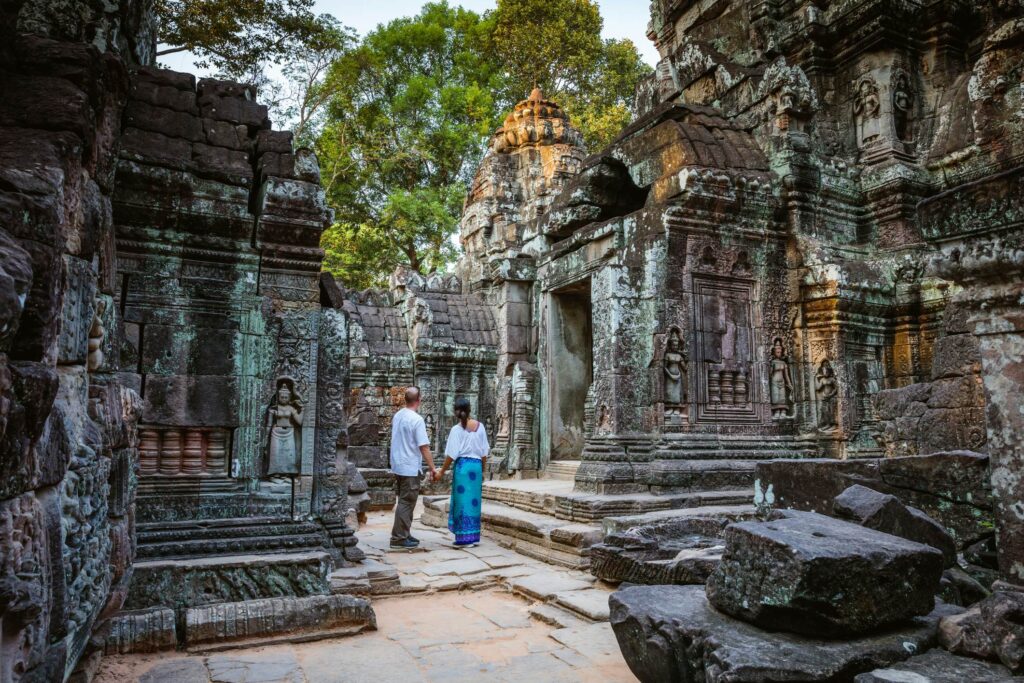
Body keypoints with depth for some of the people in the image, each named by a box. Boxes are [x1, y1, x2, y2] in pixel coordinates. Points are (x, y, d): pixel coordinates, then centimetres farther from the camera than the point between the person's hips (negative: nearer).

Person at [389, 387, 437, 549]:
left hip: (397, 466, 8)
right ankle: (398, 538, 0)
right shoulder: (417, 419, -17)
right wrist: (432, 467, -12)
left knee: (404, 501, 16)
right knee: (406, 502, -2)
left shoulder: (397, 416, 7)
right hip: (410, 468, -8)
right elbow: (424, 447, -18)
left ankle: (404, 534, 22)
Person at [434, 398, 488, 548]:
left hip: (462, 465, -4)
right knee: (474, 500, 12)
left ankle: (465, 538, 5)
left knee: (462, 501, 3)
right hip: (477, 465, 4)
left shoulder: (457, 429, -7)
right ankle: (474, 536, 18)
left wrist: (442, 472, -2)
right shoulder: (480, 426, 5)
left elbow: (452, 454, -10)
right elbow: (484, 452, 9)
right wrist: (483, 470, 19)